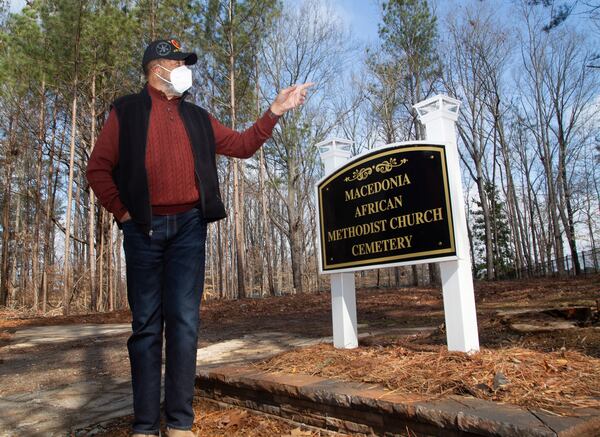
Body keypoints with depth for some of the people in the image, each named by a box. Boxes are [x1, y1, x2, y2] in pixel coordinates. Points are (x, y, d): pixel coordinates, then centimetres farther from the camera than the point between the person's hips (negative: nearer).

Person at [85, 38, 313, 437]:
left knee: (185, 322, -1)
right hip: (143, 229, -2)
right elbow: (98, 168, 6)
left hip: (188, 227, 2)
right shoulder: (127, 111, 9)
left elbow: (242, 145, 17)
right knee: (146, 324, 2)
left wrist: (275, 111, 10)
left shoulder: (197, 117, 19)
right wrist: (122, 211, -3)